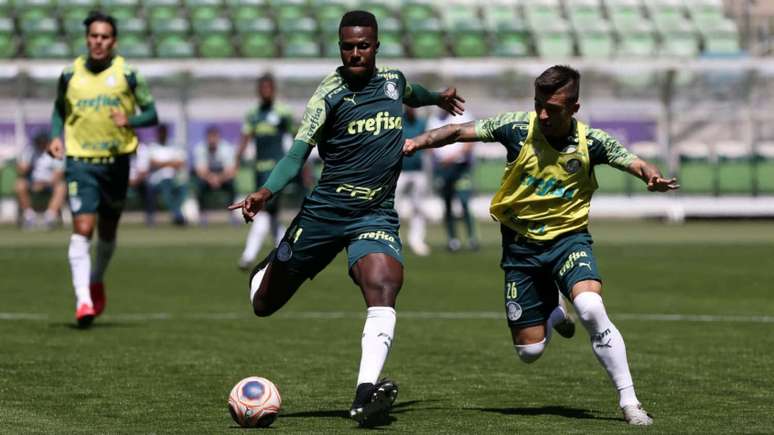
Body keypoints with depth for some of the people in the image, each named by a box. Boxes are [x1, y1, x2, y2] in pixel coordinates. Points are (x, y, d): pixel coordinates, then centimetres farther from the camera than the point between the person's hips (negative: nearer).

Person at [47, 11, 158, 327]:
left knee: (107, 231, 13)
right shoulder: (70, 75, 2)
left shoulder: (127, 75, -2)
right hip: (80, 161, -1)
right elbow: (59, 109, 17)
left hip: (116, 160, 1)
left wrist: (130, 120, -18)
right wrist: (56, 136, 0)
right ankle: (83, 299, -18)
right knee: (83, 227, -15)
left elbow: (151, 113, 2)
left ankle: (96, 281, 40)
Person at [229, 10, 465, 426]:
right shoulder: (330, 93, -8)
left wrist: (438, 98, 56)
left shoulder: (394, 80, 7)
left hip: (377, 215, 2)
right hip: (325, 210, -2)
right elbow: (299, 151, -16)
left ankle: (365, 393, -35)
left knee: (383, 292, -27)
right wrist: (266, 191, -34)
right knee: (263, 304, 8)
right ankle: (265, 267, 47)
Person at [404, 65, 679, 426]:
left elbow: (635, 163, -11)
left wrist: (653, 177, -34)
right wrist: (418, 142, -22)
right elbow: (459, 132, -8)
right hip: (520, 244, 1)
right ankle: (553, 316, 42)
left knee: (591, 308, -32)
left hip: (568, 237, -1)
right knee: (529, 351, 3)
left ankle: (629, 401, -20)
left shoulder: (591, 142, -11)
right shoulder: (518, 127, -13)